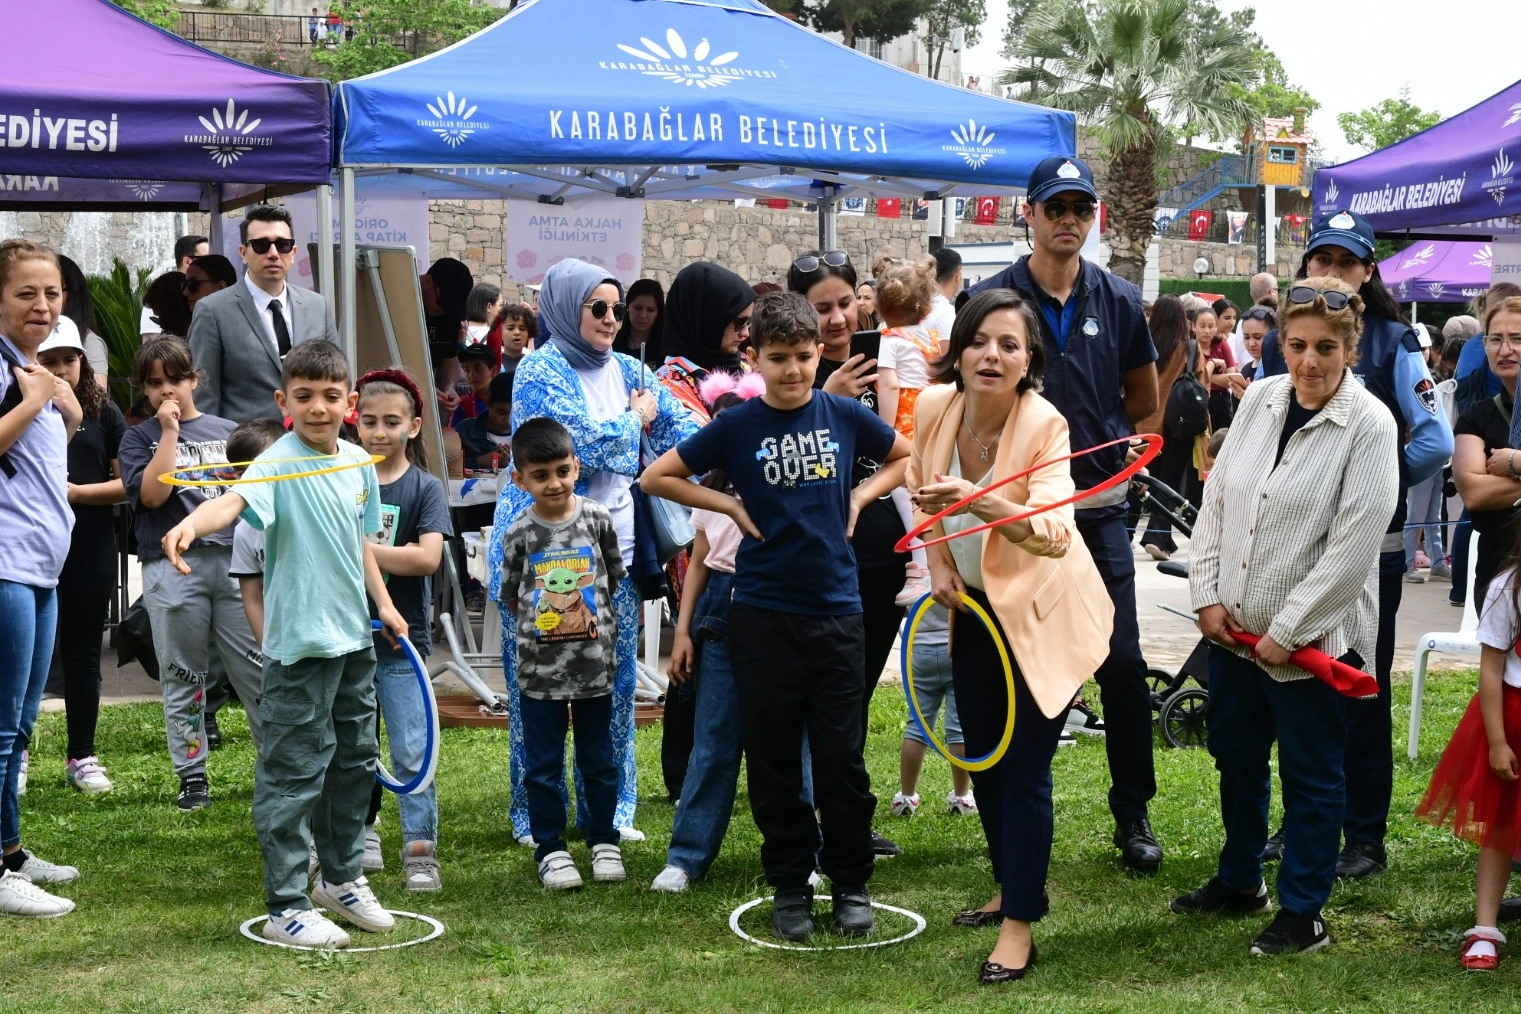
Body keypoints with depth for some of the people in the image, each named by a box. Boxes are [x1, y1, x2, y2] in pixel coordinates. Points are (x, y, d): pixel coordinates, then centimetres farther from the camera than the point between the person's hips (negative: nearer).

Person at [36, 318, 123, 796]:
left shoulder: (102, 412, 3)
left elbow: (129, 483, 2)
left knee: (82, 651, 9)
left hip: (91, 550, 1)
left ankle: (82, 757, 17)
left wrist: (78, 492, -10)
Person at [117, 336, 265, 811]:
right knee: (182, 677, 5)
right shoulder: (140, 437, 7)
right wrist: (169, 431, -9)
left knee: (259, 667, 0)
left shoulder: (229, 431, 13)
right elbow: (152, 493, -9)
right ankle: (191, 775, 12)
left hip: (236, 560, 1)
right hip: (172, 566, -1)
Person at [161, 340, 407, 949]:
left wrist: (383, 603, 19)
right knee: (294, 773, -3)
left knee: (356, 760, 18)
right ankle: (286, 907, 6)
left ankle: (341, 878, 36)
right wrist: (191, 524, -54)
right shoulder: (279, 463, -14)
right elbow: (235, 500, -35)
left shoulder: (359, 463, 7)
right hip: (301, 645, -7)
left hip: (354, 638, 8)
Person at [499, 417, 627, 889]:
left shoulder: (597, 519, -4)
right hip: (540, 668, -1)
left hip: (596, 662, 1)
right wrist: (545, 623, 4)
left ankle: (604, 841, 26)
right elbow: (512, 597, 7)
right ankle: (550, 849, 18)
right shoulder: (519, 533, -6)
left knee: (600, 759, 12)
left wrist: (588, 616, 9)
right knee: (543, 764, 7)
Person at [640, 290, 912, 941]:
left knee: (842, 758, 3)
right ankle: (790, 887, 17)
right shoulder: (737, 426, -3)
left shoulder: (845, 416, 1)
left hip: (836, 609, 1)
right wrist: (731, 505, -3)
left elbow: (906, 457, 19)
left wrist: (860, 497, 4)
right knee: (773, 760, 6)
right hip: (762, 613, -1)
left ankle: (851, 883, 17)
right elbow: (656, 477, 4)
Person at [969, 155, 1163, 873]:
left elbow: (1145, 401, 17)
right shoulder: (991, 300, -2)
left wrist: (1092, 430, 9)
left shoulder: (1119, 301, 6)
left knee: (1123, 663, 0)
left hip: (1099, 508, 2)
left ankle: (1133, 813, 11)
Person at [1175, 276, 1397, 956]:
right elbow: (1217, 498, 6)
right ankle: (1240, 882, 39)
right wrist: (1208, 593, -2)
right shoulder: (1260, 399, 2)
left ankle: (1303, 913, 20)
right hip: (1234, 623, 6)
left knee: (1310, 774, 6)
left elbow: (1353, 545, -18)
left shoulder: (1369, 425, -15)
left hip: (1313, 636, -6)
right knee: (1236, 756, 20)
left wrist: (1287, 629, -17)